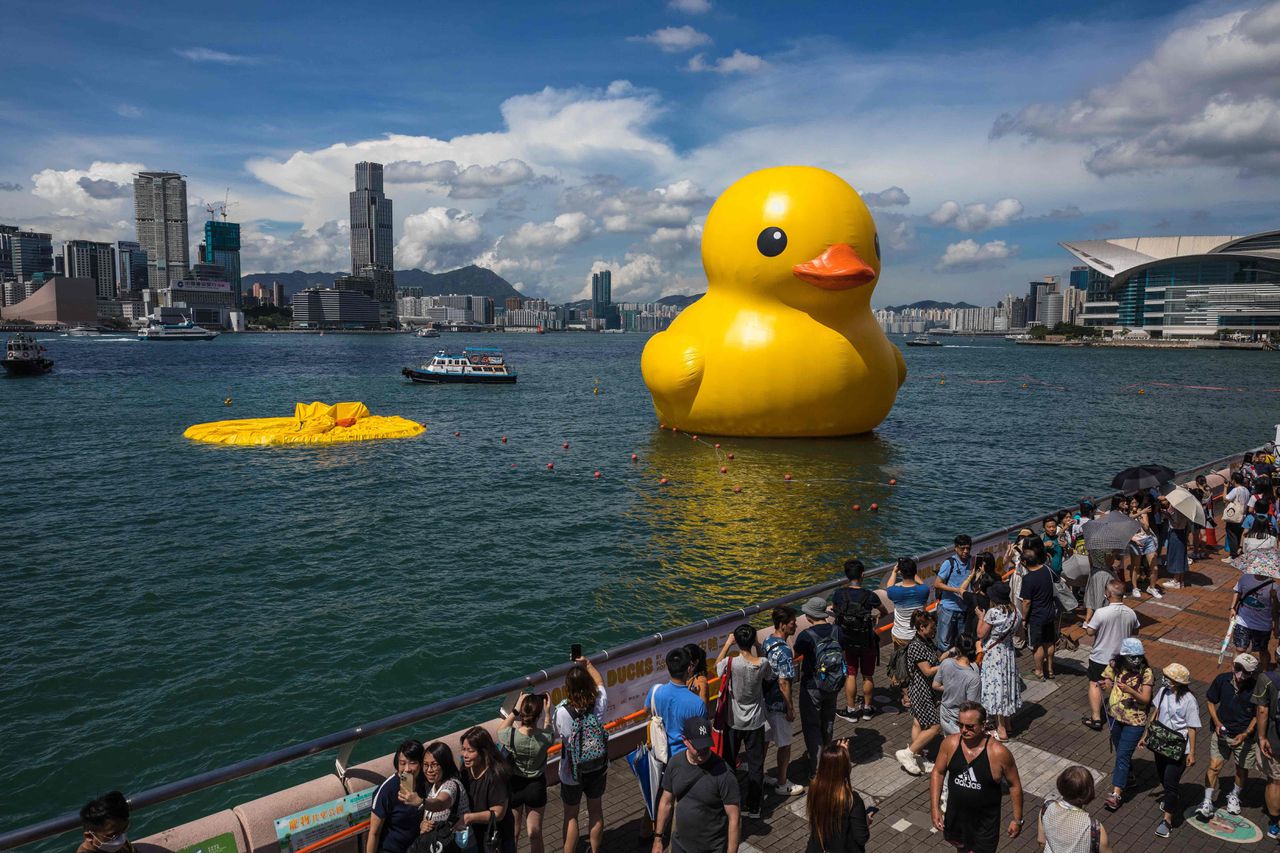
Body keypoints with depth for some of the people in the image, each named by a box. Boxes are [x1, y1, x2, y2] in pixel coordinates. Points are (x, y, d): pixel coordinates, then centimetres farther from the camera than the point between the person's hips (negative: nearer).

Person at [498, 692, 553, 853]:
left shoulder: (510, 736, -28)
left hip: (513, 786, 0)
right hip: (537, 787, 0)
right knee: (535, 834, 20)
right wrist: (547, 712, 4)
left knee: (512, 834, 23)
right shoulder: (545, 738, -25)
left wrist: (515, 709, -6)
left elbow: (501, 730, -2)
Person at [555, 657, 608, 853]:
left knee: (571, 816, 18)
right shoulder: (599, 704, -19)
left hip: (571, 773, -3)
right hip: (598, 770, 3)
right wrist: (588, 664, 12)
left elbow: (557, 735, -10)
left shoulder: (562, 711, -29)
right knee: (596, 811, 24)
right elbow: (600, 682, 3)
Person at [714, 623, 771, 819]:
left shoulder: (731, 663, -24)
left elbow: (717, 665, 0)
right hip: (755, 722, 1)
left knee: (728, 762, 17)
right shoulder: (763, 663, -18)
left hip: (734, 721, -1)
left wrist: (727, 644, 3)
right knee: (755, 764, 14)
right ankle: (753, 806, 22)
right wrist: (755, 651, 7)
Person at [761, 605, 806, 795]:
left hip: (765, 699, 9)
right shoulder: (784, 651, -26)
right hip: (779, 704, -8)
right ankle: (782, 784, 21)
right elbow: (784, 683, -24)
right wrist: (790, 708, -15)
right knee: (784, 744, 8)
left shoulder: (767, 642, 1)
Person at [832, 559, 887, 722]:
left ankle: (851, 710, 23)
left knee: (851, 675, 15)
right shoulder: (870, 596, -19)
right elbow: (885, 612, 0)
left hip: (847, 642, 1)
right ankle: (867, 708, 31)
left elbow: (833, 610, 5)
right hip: (867, 643, -1)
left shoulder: (839, 594, -15)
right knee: (868, 676, 17)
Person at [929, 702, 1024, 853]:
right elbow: (938, 773, -2)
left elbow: (1014, 785, -9)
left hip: (985, 820, -3)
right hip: (955, 814, 4)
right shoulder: (950, 744, -15)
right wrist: (935, 808, -5)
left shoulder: (999, 753, -23)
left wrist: (1017, 819, -3)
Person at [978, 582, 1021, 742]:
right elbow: (1015, 631, 10)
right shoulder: (1014, 613, -3)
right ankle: (1006, 724, 32)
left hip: (993, 655, -7)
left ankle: (1001, 731, 8)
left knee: (995, 687, 2)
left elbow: (980, 634, -17)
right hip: (1008, 653, 7)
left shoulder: (993, 613, -23)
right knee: (1006, 685, 19)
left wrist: (981, 617, -7)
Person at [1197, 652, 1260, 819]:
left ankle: (1234, 796, 42)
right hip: (1222, 732, 0)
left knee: (1242, 769, 16)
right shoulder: (1222, 680, -12)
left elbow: (1258, 715, -7)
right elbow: (1211, 701, 2)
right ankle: (1208, 802, 3)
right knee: (1214, 766, -5)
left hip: (1245, 736, 0)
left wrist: (1245, 735, -16)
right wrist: (1217, 723, -10)